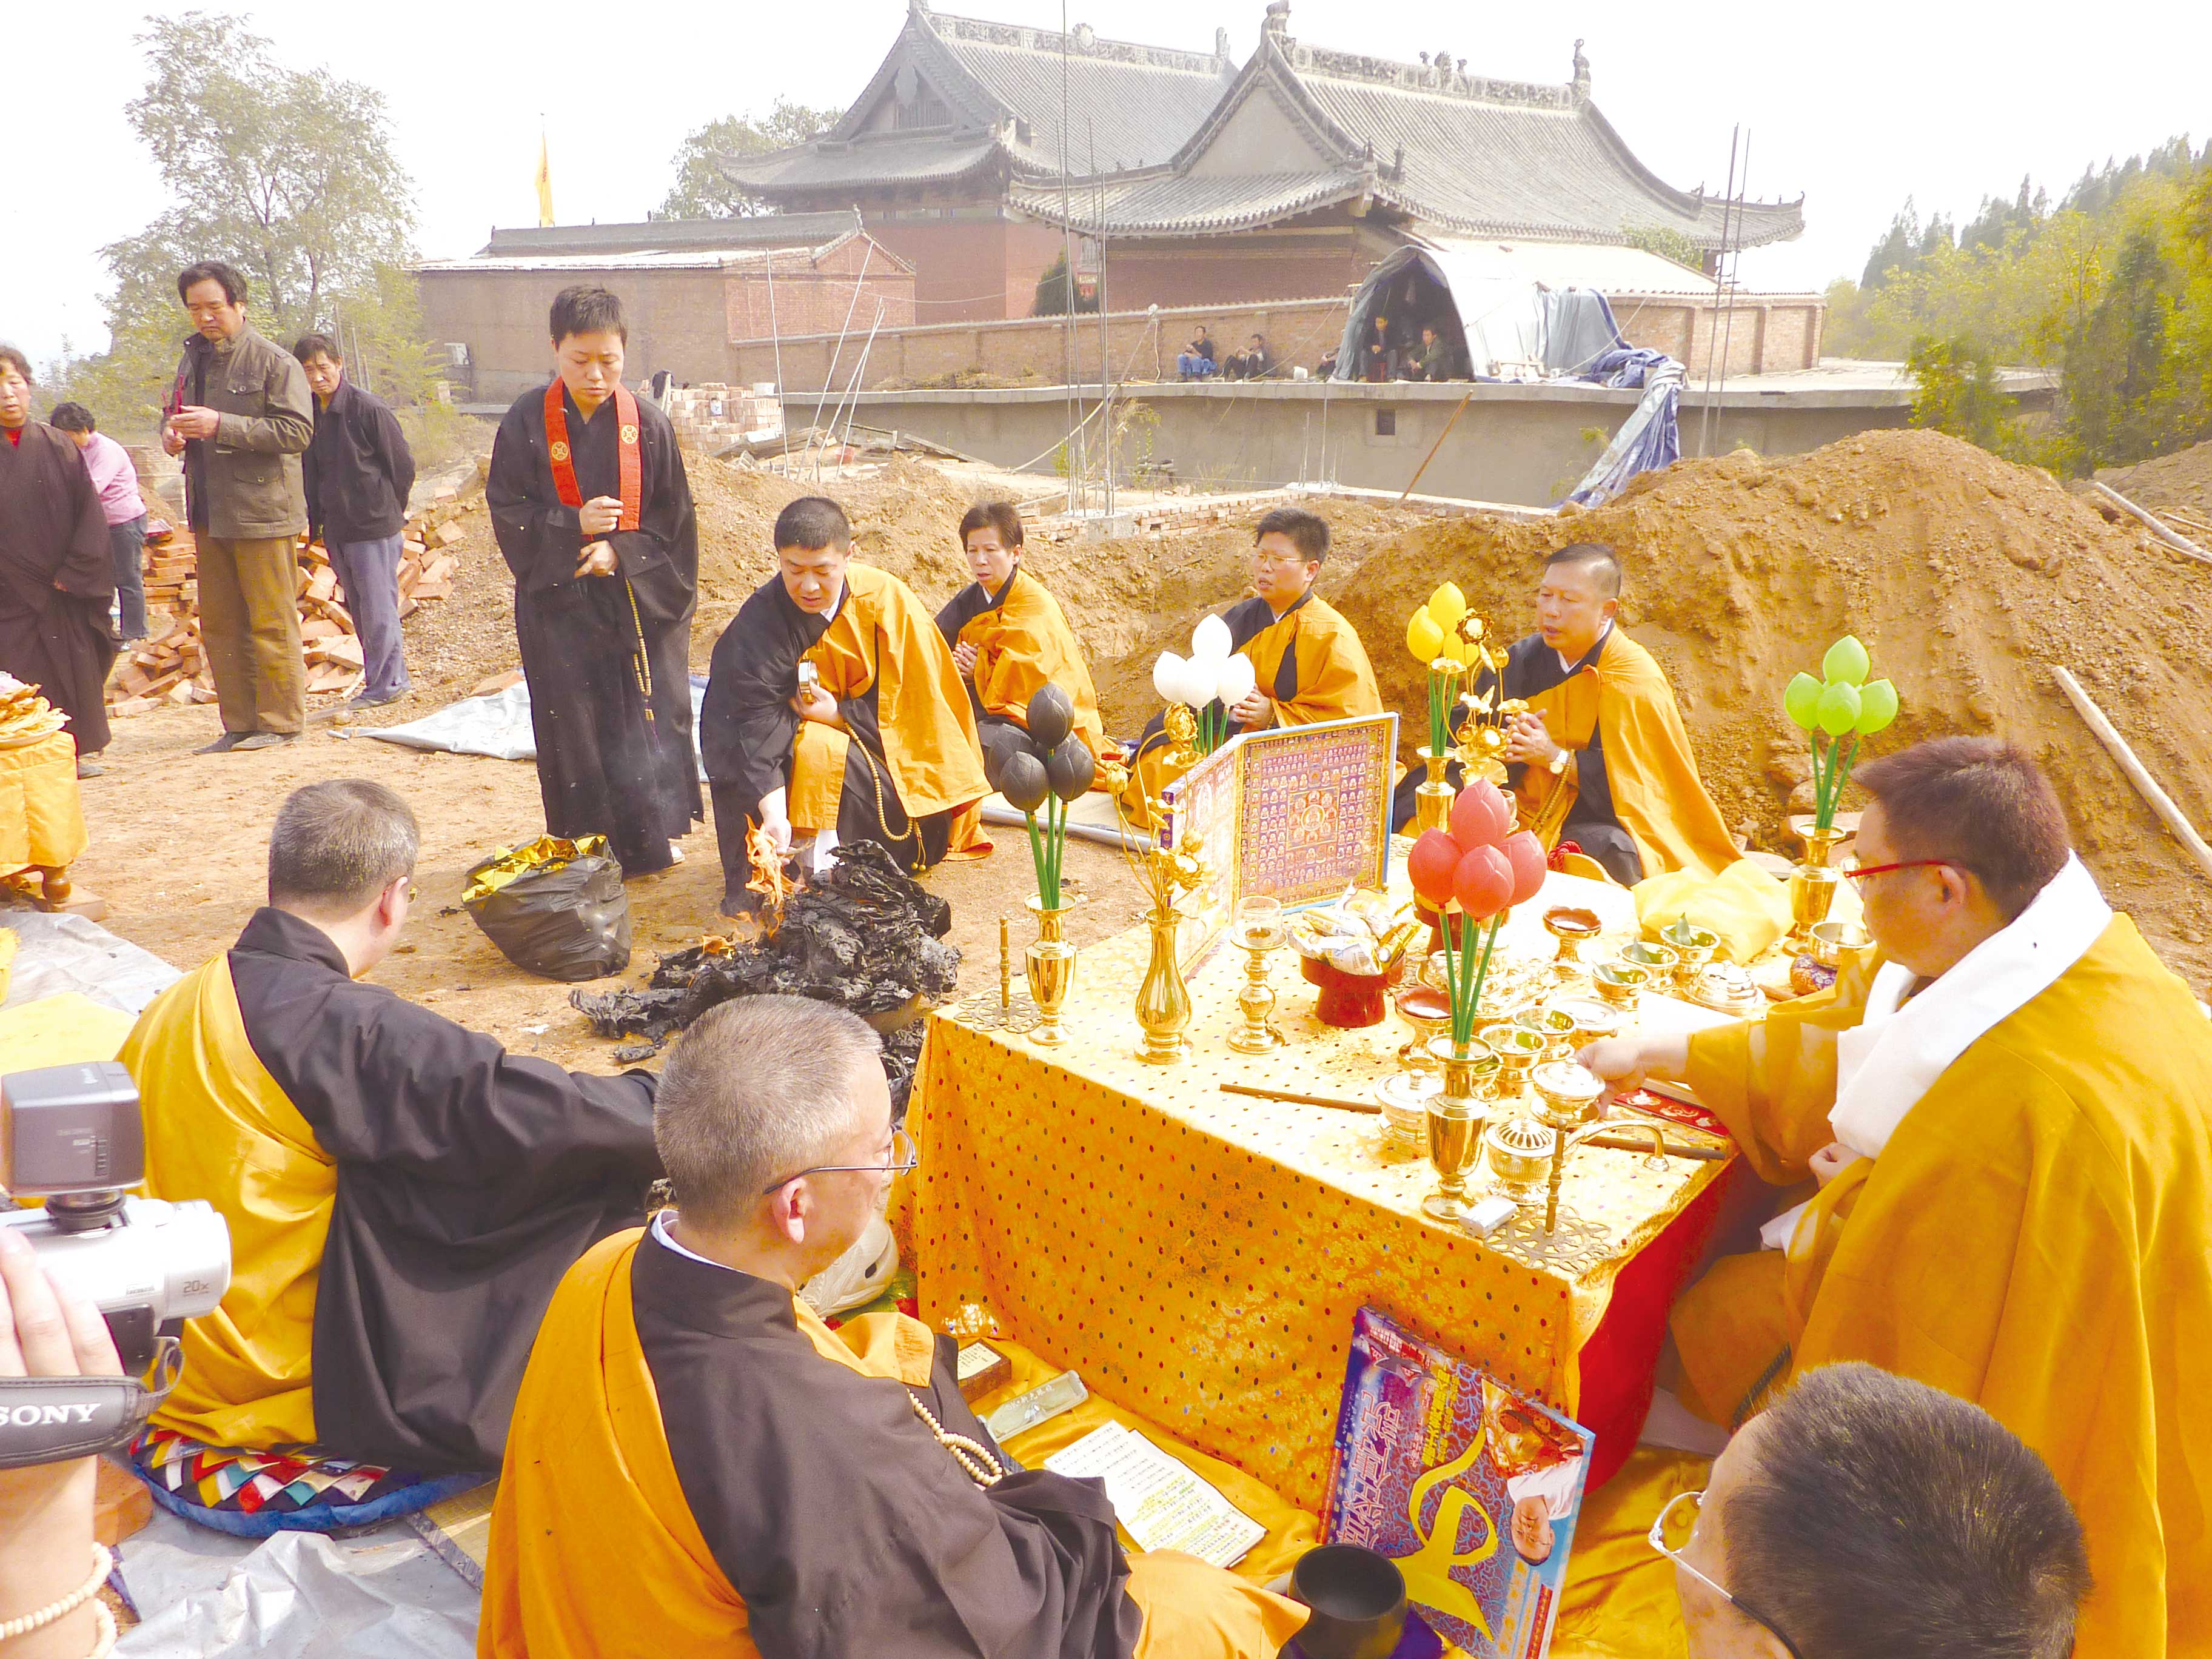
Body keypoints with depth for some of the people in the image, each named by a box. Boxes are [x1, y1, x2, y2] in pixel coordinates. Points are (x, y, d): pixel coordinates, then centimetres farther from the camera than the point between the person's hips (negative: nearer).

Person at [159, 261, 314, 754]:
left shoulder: (275, 363, -7)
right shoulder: (193, 359, 15)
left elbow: (297, 431, -16)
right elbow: (174, 416, 29)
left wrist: (222, 426, -21)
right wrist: (171, 434, 5)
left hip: (262, 510, -7)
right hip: (209, 513, 7)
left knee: (271, 622, -2)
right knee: (219, 625, 10)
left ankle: (280, 722, 6)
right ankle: (240, 724, 17)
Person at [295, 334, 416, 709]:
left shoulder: (370, 409, -10)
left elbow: (403, 464, -5)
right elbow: (310, 471, 19)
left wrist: (387, 512, 3)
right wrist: (316, 517, 12)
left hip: (374, 527, -7)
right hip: (336, 529, 7)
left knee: (377, 610, -5)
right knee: (360, 610, 11)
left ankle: (383, 684, 4)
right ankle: (394, 678, 19)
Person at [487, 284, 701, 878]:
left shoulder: (648, 424, -1)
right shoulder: (527, 421, -3)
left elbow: (672, 517, 2)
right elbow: (508, 512, -2)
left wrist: (621, 551, -13)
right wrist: (574, 526, -17)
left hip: (641, 600, 1)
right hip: (559, 602, 0)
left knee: (648, 719, 5)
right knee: (575, 728, 2)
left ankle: (648, 840, 20)